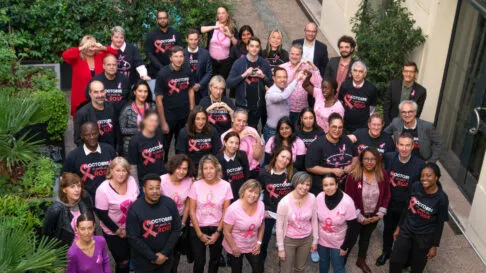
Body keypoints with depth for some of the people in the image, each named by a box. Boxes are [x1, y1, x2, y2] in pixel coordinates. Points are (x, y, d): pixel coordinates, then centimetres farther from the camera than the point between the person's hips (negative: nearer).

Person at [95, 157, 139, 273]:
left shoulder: (131, 180, -9)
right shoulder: (103, 189, -23)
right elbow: (102, 215, -17)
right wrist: (118, 231, -13)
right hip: (113, 232, -4)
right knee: (123, 261, 4)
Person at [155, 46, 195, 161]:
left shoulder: (187, 70, -4)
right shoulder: (163, 73, -16)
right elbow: (158, 99, -13)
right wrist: (163, 122, -14)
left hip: (185, 116, 4)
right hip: (169, 117, -4)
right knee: (165, 146, 11)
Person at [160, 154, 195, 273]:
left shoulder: (189, 181, -14)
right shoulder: (162, 180, -22)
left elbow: (187, 204, -3)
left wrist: (183, 223, -1)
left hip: (181, 219, 2)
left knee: (177, 250, 15)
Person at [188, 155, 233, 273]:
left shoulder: (225, 186, -8)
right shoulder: (196, 185, -9)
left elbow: (226, 212, -4)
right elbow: (192, 211, -6)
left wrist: (218, 232, -7)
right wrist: (199, 233, -7)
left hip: (216, 229, 1)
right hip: (198, 228, -1)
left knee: (215, 260, 13)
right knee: (199, 261, 2)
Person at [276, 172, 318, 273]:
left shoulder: (312, 198, -14)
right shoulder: (285, 202, -24)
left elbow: (314, 220, 0)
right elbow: (279, 226, -15)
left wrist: (315, 240, 6)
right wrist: (280, 247, -10)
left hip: (306, 239, 3)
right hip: (289, 240, -3)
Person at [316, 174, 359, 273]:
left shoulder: (347, 202, -25)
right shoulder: (319, 198, -17)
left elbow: (353, 227, -17)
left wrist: (345, 246, -12)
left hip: (338, 243, -3)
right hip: (322, 240, 3)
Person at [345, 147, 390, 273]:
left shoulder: (383, 175, -12)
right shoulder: (353, 175, -23)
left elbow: (386, 195, -1)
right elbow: (349, 199, -18)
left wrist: (380, 214, -6)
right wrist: (360, 218, -16)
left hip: (373, 216, 4)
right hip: (356, 217, -4)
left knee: (366, 237, 25)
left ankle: (361, 261, 48)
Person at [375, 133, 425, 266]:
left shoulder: (420, 164, -22)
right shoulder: (388, 157, -15)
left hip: (407, 206, -2)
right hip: (389, 203, 2)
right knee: (388, 229, 24)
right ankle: (386, 252, 49)